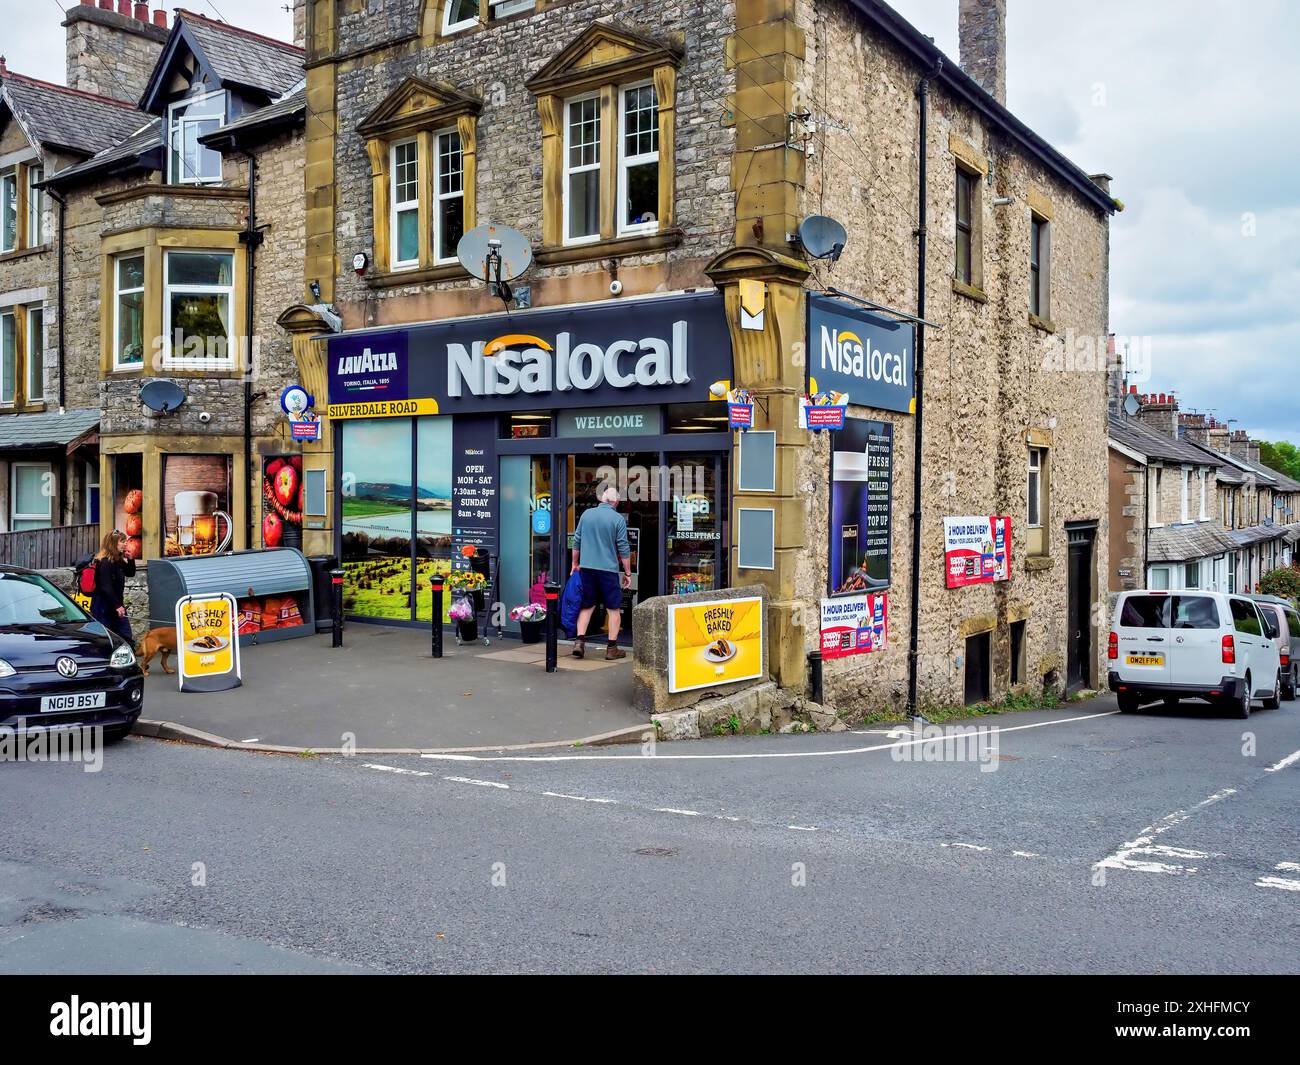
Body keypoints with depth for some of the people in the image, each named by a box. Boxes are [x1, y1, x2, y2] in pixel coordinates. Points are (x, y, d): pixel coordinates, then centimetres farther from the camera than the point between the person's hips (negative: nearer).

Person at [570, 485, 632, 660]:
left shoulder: (587, 514, 5)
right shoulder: (618, 519, -5)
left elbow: (576, 542, 10)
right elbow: (624, 549, -5)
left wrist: (575, 564, 21)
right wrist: (628, 573, 2)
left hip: (586, 567, 4)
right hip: (608, 569, -4)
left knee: (587, 606, 14)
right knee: (614, 609, 6)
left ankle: (579, 642, 3)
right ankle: (612, 648, 8)